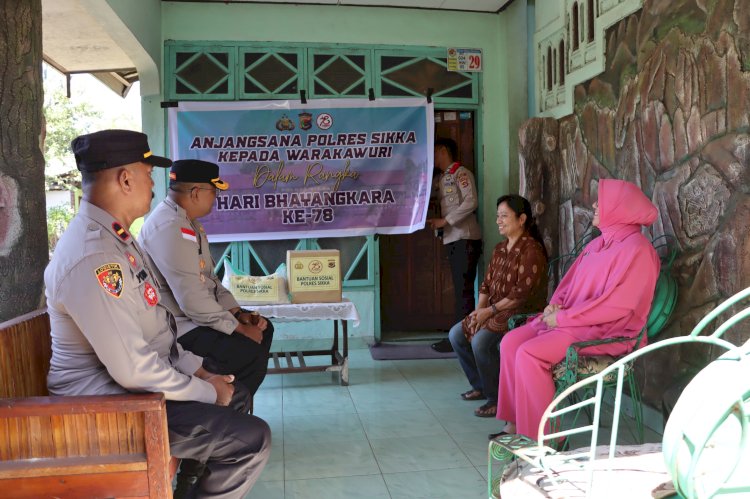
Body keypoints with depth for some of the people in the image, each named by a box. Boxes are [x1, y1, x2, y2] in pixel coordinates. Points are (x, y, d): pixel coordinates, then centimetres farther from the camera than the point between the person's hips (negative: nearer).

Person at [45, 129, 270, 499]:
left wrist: (197, 370, 9)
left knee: (236, 398, 22)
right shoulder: (92, 257, -27)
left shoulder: (116, 238, 7)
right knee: (251, 439, -14)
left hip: (136, 383, 11)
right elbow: (134, 370, -27)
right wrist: (208, 392, -14)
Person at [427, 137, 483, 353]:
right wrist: (434, 220, 3)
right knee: (460, 289, 9)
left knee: (464, 289, -8)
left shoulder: (461, 173, -5)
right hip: (452, 239, 8)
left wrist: (444, 221, -16)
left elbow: (471, 202, -17)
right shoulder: (442, 178, 20)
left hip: (465, 238, -8)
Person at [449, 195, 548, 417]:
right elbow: (487, 283, 14)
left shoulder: (531, 250, -16)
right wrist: (480, 309, -3)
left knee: (480, 341, -29)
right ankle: (481, 386, 18)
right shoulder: (500, 249, 13)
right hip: (495, 311, 10)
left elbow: (522, 293, -22)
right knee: (456, 334, 4)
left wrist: (490, 311, -19)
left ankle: (497, 399, -11)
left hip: (522, 313, -9)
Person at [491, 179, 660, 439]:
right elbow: (570, 282, 22)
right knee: (511, 342, -6)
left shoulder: (636, 249, -14)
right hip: (571, 322, 9)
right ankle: (515, 424, -1)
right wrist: (556, 304, 0)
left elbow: (616, 306, -22)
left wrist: (562, 317, -18)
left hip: (606, 333, -9)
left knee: (529, 354, -25)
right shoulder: (598, 244, 14)